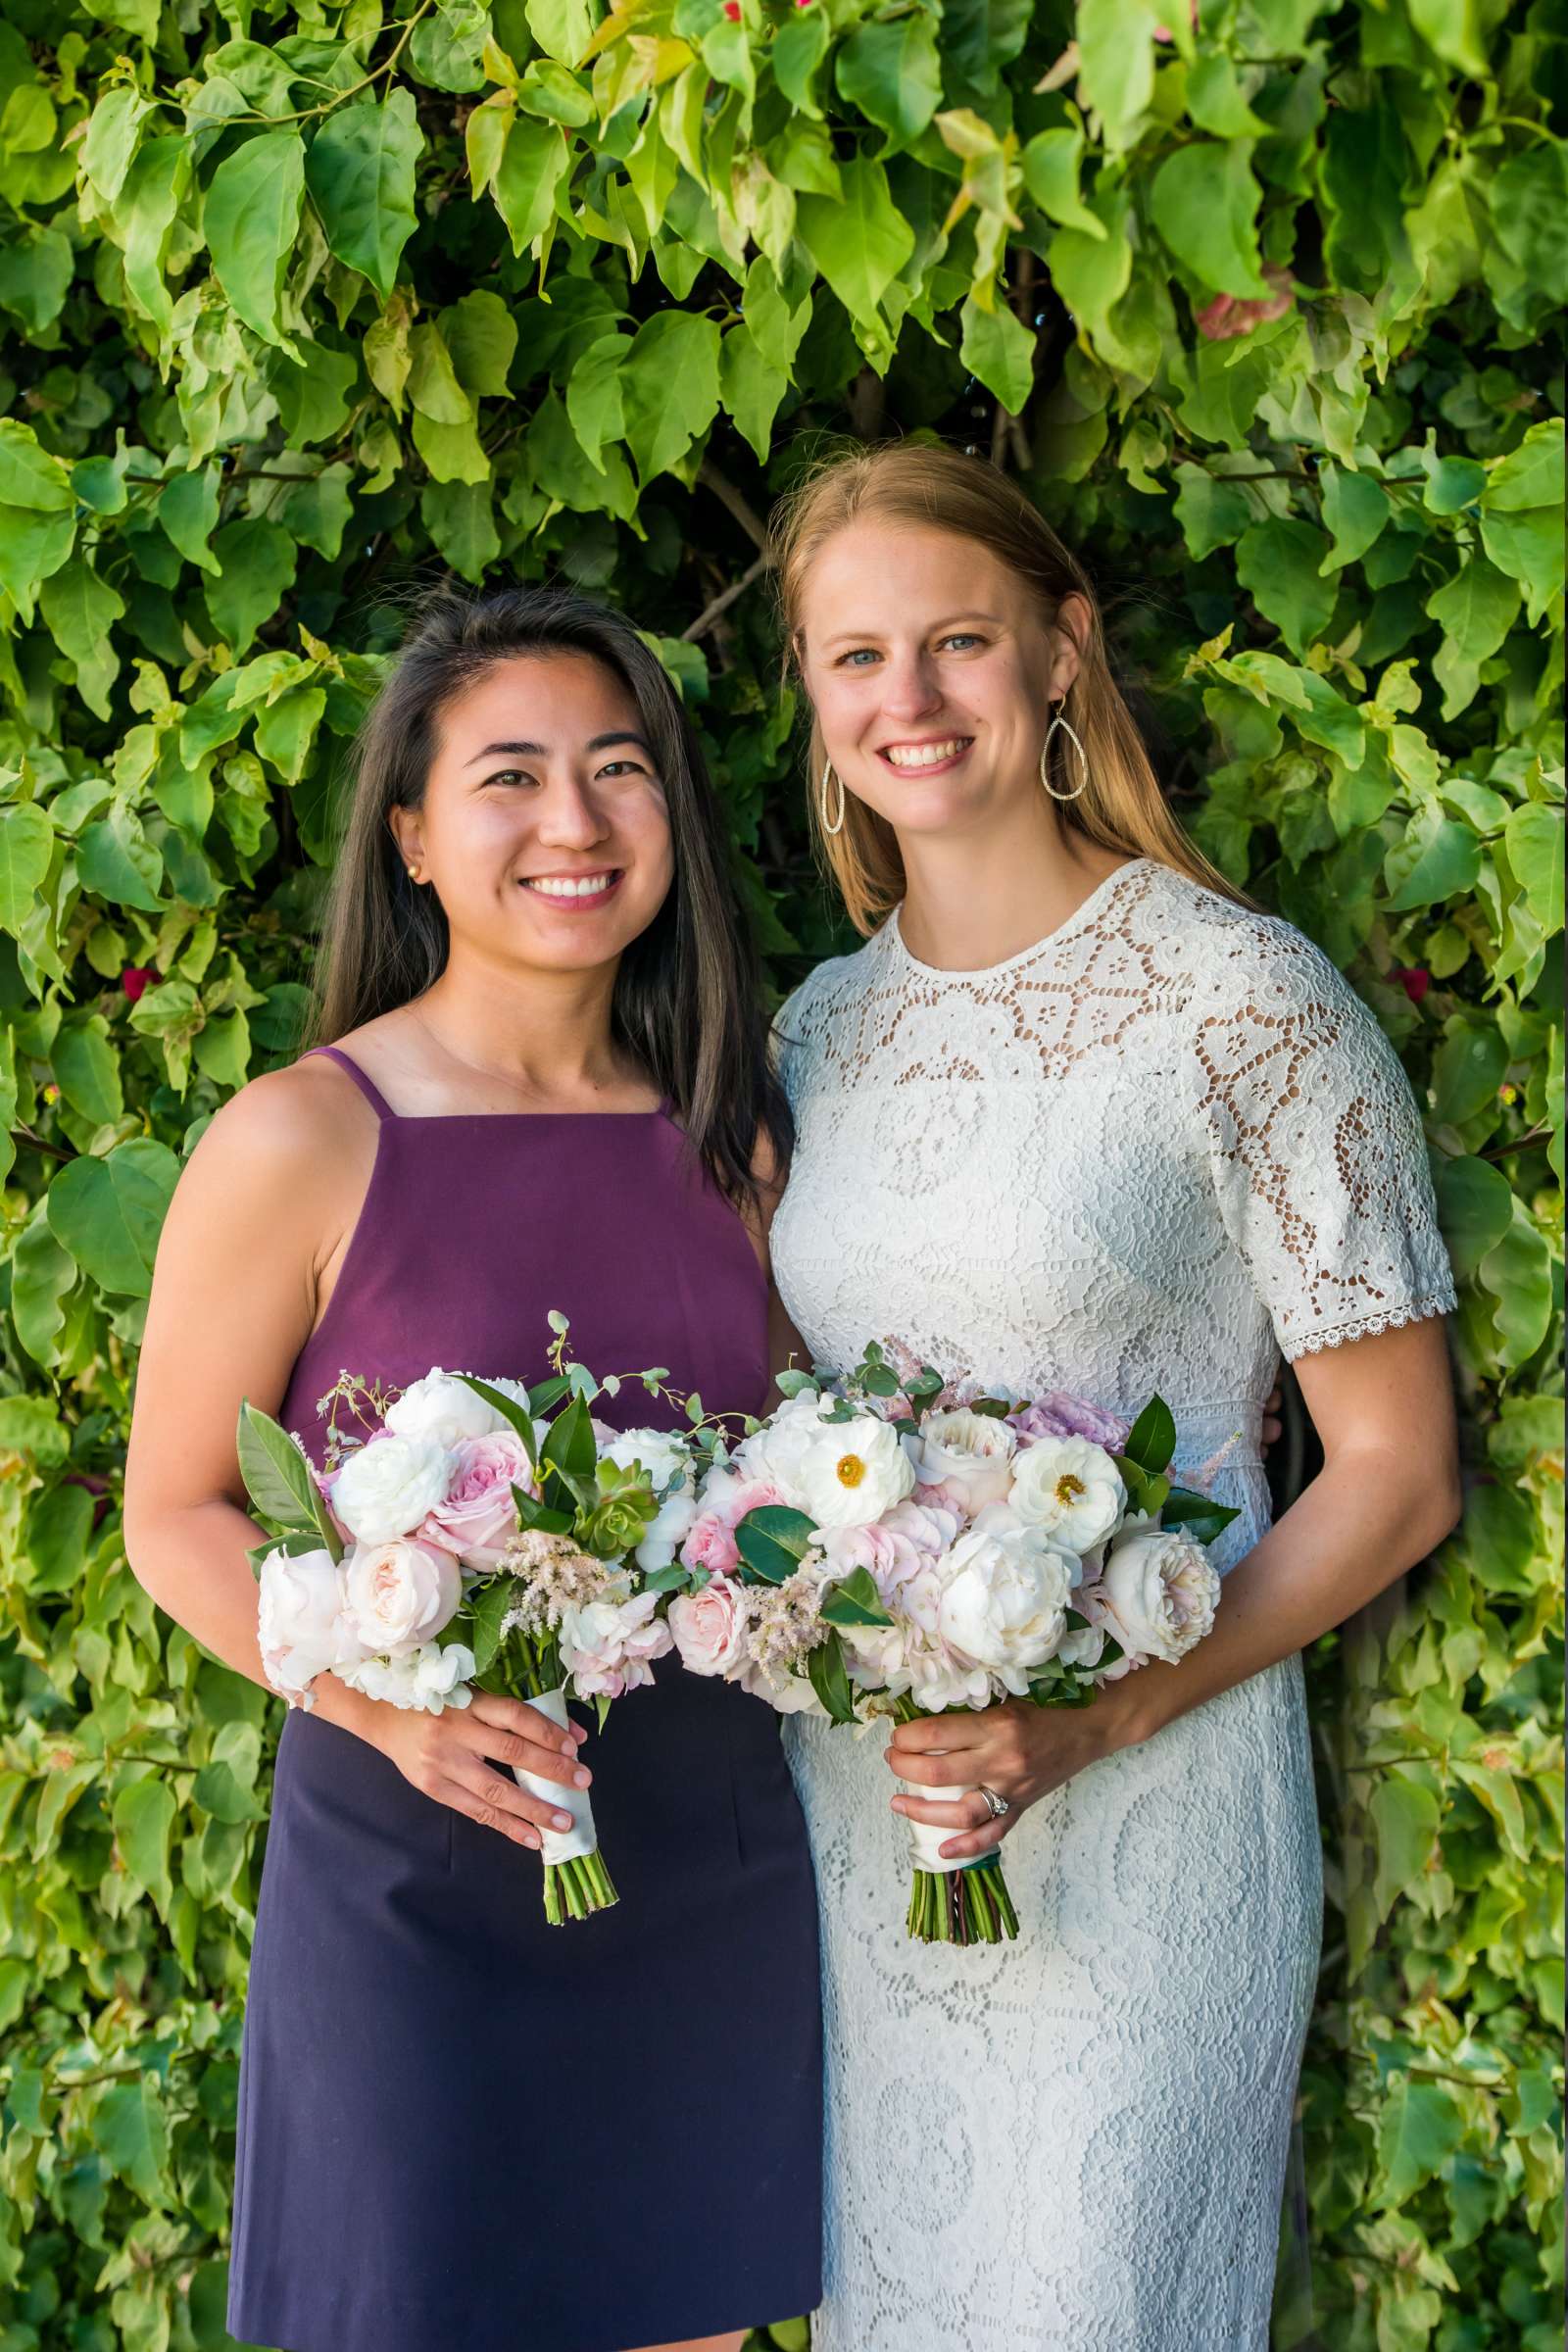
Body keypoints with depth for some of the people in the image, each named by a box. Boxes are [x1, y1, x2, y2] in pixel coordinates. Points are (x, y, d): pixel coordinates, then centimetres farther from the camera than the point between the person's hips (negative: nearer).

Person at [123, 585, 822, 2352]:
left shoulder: (729, 1132, 3)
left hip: (711, 1872, 5)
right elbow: (179, 1514, -6)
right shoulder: (302, 1144, -11)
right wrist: (388, 1704, -21)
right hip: (416, 1881, -4)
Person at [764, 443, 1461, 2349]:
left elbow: (1394, 1475, -10)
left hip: (1141, 1815, -5)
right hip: (854, 1801, 5)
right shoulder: (821, 1026, 6)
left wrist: (1096, 1721, -19)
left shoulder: (1248, 1007, -11)